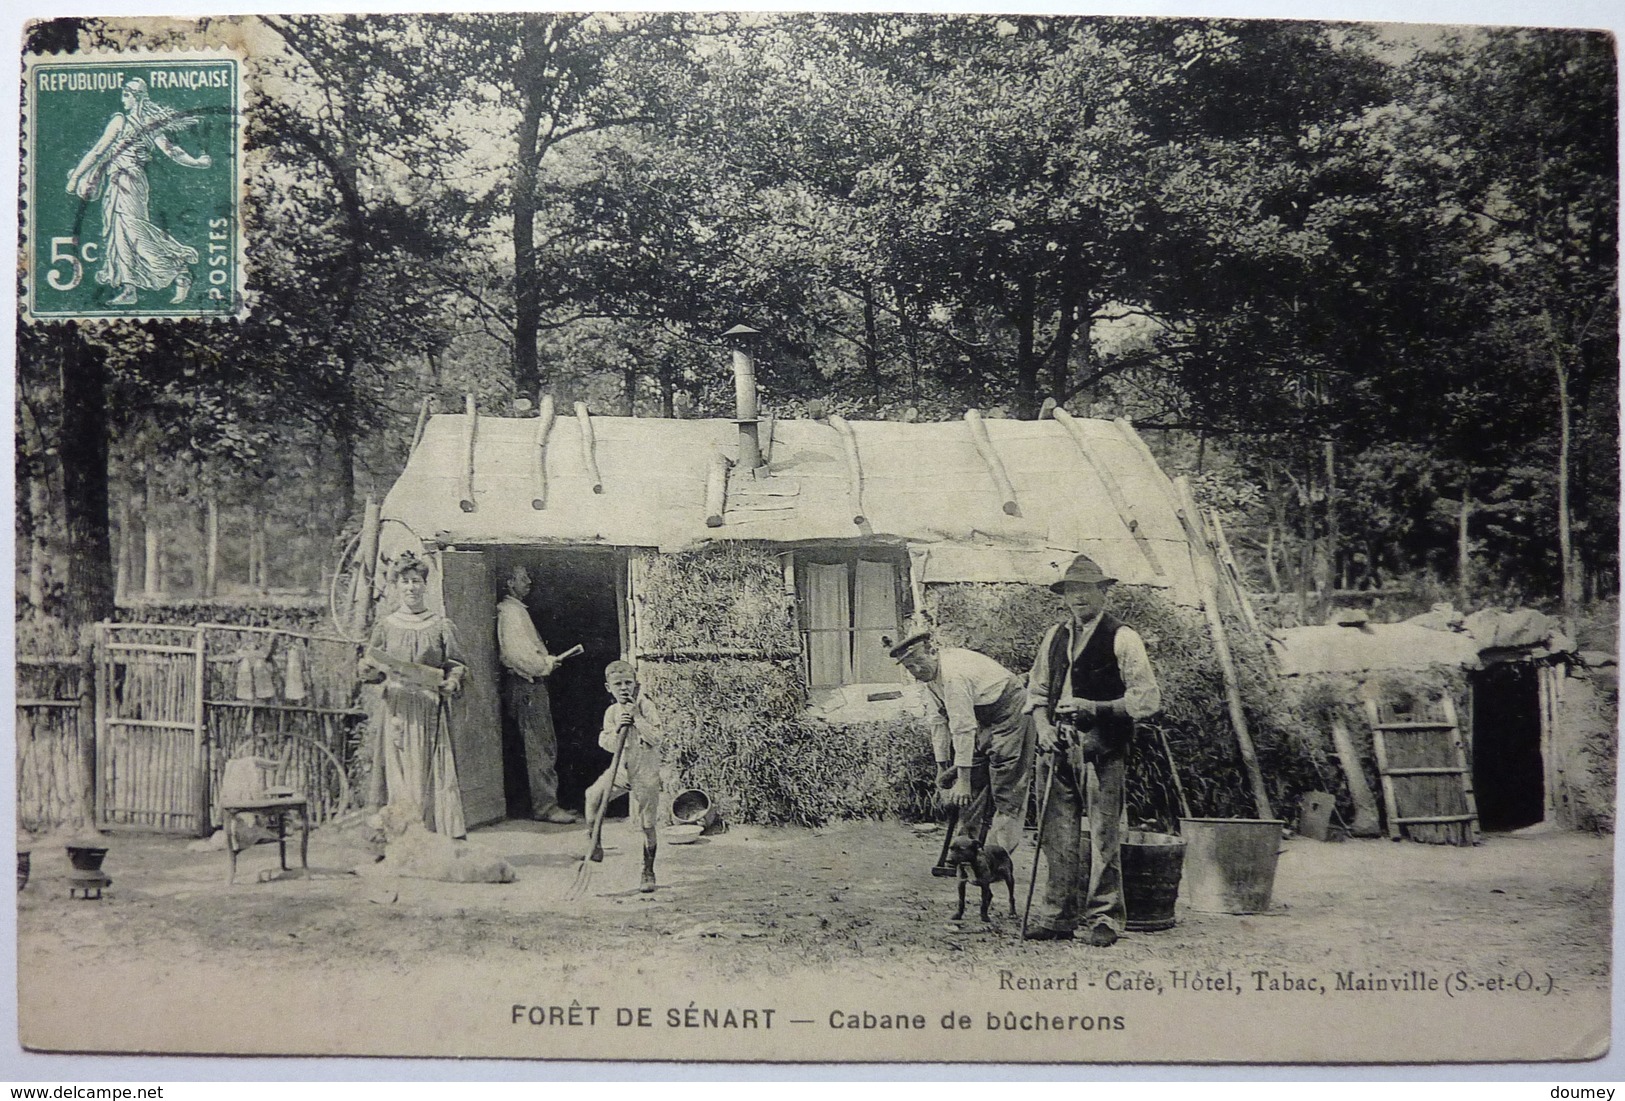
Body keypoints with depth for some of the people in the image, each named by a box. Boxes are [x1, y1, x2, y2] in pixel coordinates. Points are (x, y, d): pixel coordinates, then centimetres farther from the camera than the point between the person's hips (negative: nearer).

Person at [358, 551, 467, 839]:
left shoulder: (442, 626, 7)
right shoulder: (385, 626, 9)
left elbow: (457, 667, 9)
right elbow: (372, 671, 11)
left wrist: (450, 684, -10)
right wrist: (369, 669, -10)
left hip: (431, 710, -1)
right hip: (398, 711, 1)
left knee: (434, 774, -5)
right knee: (402, 778, -2)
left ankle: (444, 835, -3)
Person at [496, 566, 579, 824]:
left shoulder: (518, 611, 23)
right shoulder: (510, 611, -10)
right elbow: (515, 652, -20)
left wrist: (546, 661, 10)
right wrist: (544, 665, -10)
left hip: (531, 685, 10)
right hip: (526, 685, -10)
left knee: (543, 746, 12)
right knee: (541, 746, -12)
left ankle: (547, 802, 16)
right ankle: (545, 805, -13)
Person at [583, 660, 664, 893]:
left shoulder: (646, 707, -10)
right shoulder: (612, 712, 4)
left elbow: (657, 739, -19)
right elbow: (606, 743, -2)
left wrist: (637, 718, -24)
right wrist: (617, 728, -19)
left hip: (645, 772, -4)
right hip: (620, 769, 4)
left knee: (647, 826, -1)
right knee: (594, 795, -20)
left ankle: (648, 872, 12)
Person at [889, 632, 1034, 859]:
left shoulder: (954, 674, -32)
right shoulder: (928, 672, -4)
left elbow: (963, 729, -33)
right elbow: (938, 721, 1)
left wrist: (963, 781, -32)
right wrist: (942, 766, 0)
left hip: (1009, 711, -9)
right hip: (982, 719, 9)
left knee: (1007, 790, -11)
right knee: (974, 785, 9)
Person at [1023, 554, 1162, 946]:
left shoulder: (1122, 638, -2)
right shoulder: (1055, 637, 15)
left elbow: (1147, 698, -6)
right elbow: (1037, 689, 22)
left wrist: (1096, 708, -15)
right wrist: (1042, 725, 3)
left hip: (1102, 747, -5)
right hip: (1058, 746, 5)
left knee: (1103, 836, -2)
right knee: (1058, 835, 5)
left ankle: (1105, 918, 8)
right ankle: (1058, 915, 14)